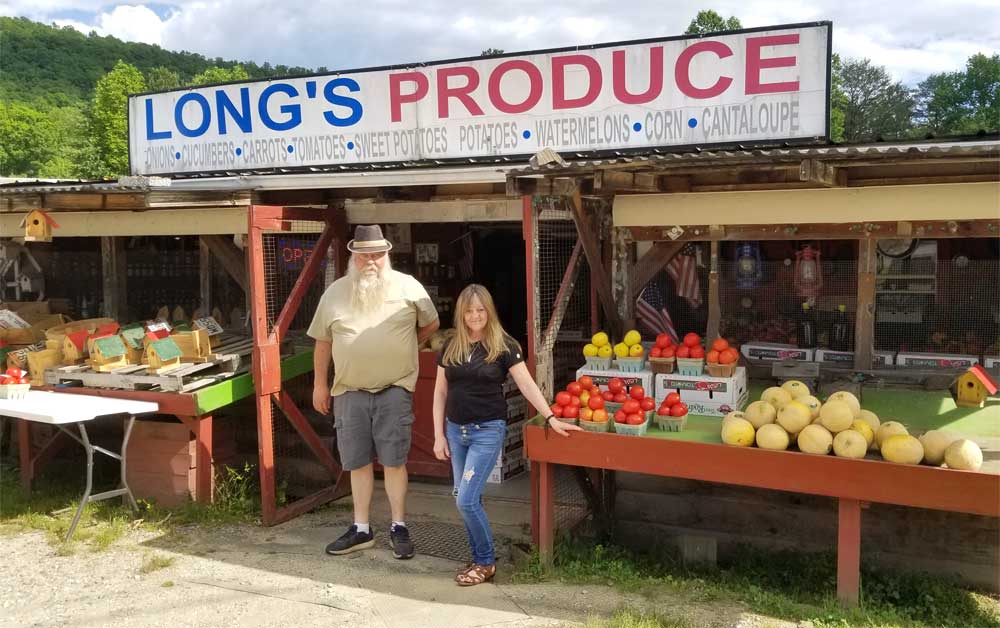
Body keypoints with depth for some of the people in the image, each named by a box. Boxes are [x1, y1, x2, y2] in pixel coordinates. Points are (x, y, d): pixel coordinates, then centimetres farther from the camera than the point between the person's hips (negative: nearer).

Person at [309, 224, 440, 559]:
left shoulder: (407, 287, -2)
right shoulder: (334, 292, 5)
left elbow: (431, 323, 12)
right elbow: (323, 341, 12)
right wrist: (320, 384, 12)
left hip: (394, 390, -2)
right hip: (349, 391, 3)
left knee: (394, 460, 1)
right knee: (358, 462, 10)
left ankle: (399, 528, 14)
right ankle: (361, 529, 21)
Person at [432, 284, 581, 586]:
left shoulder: (503, 346, -7)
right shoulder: (450, 348, 5)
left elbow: (526, 384, -9)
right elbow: (440, 393, 9)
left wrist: (551, 418, -15)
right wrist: (439, 435, 5)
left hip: (488, 430, -5)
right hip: (456, 430, 5)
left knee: (466, 500, -10)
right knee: (468, 500, 9)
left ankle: (486, 562, 9)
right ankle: (480, 558, 25)